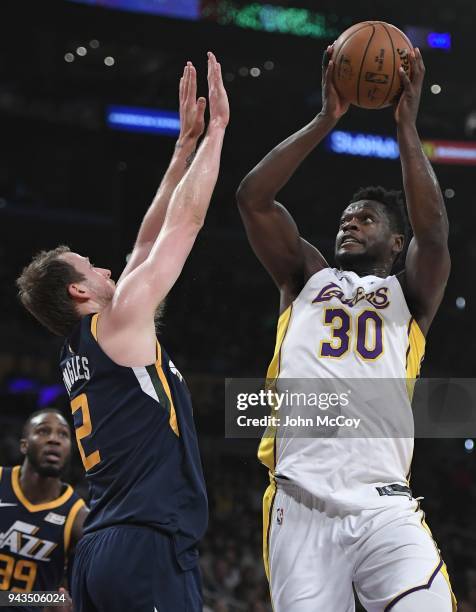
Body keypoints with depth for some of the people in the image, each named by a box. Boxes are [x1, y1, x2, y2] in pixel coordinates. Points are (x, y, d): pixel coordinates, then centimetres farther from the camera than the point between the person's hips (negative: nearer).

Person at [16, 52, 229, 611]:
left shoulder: (78, 351, 20)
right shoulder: (119, 320, -3)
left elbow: (148, 240, 25)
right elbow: (185, 221, 0)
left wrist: (186, 145, 28)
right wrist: (216, 129, 9)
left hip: (101, 548, 10)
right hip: (149, 547, -10)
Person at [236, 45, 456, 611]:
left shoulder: (410, 294, 16)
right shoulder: (307, 279, 20)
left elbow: (434, 231, -5)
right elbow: (252, 198, 8)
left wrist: (406, 125, -3)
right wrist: (327, 119, 5)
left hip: (384, 506, -1)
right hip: (300, 505, 2)